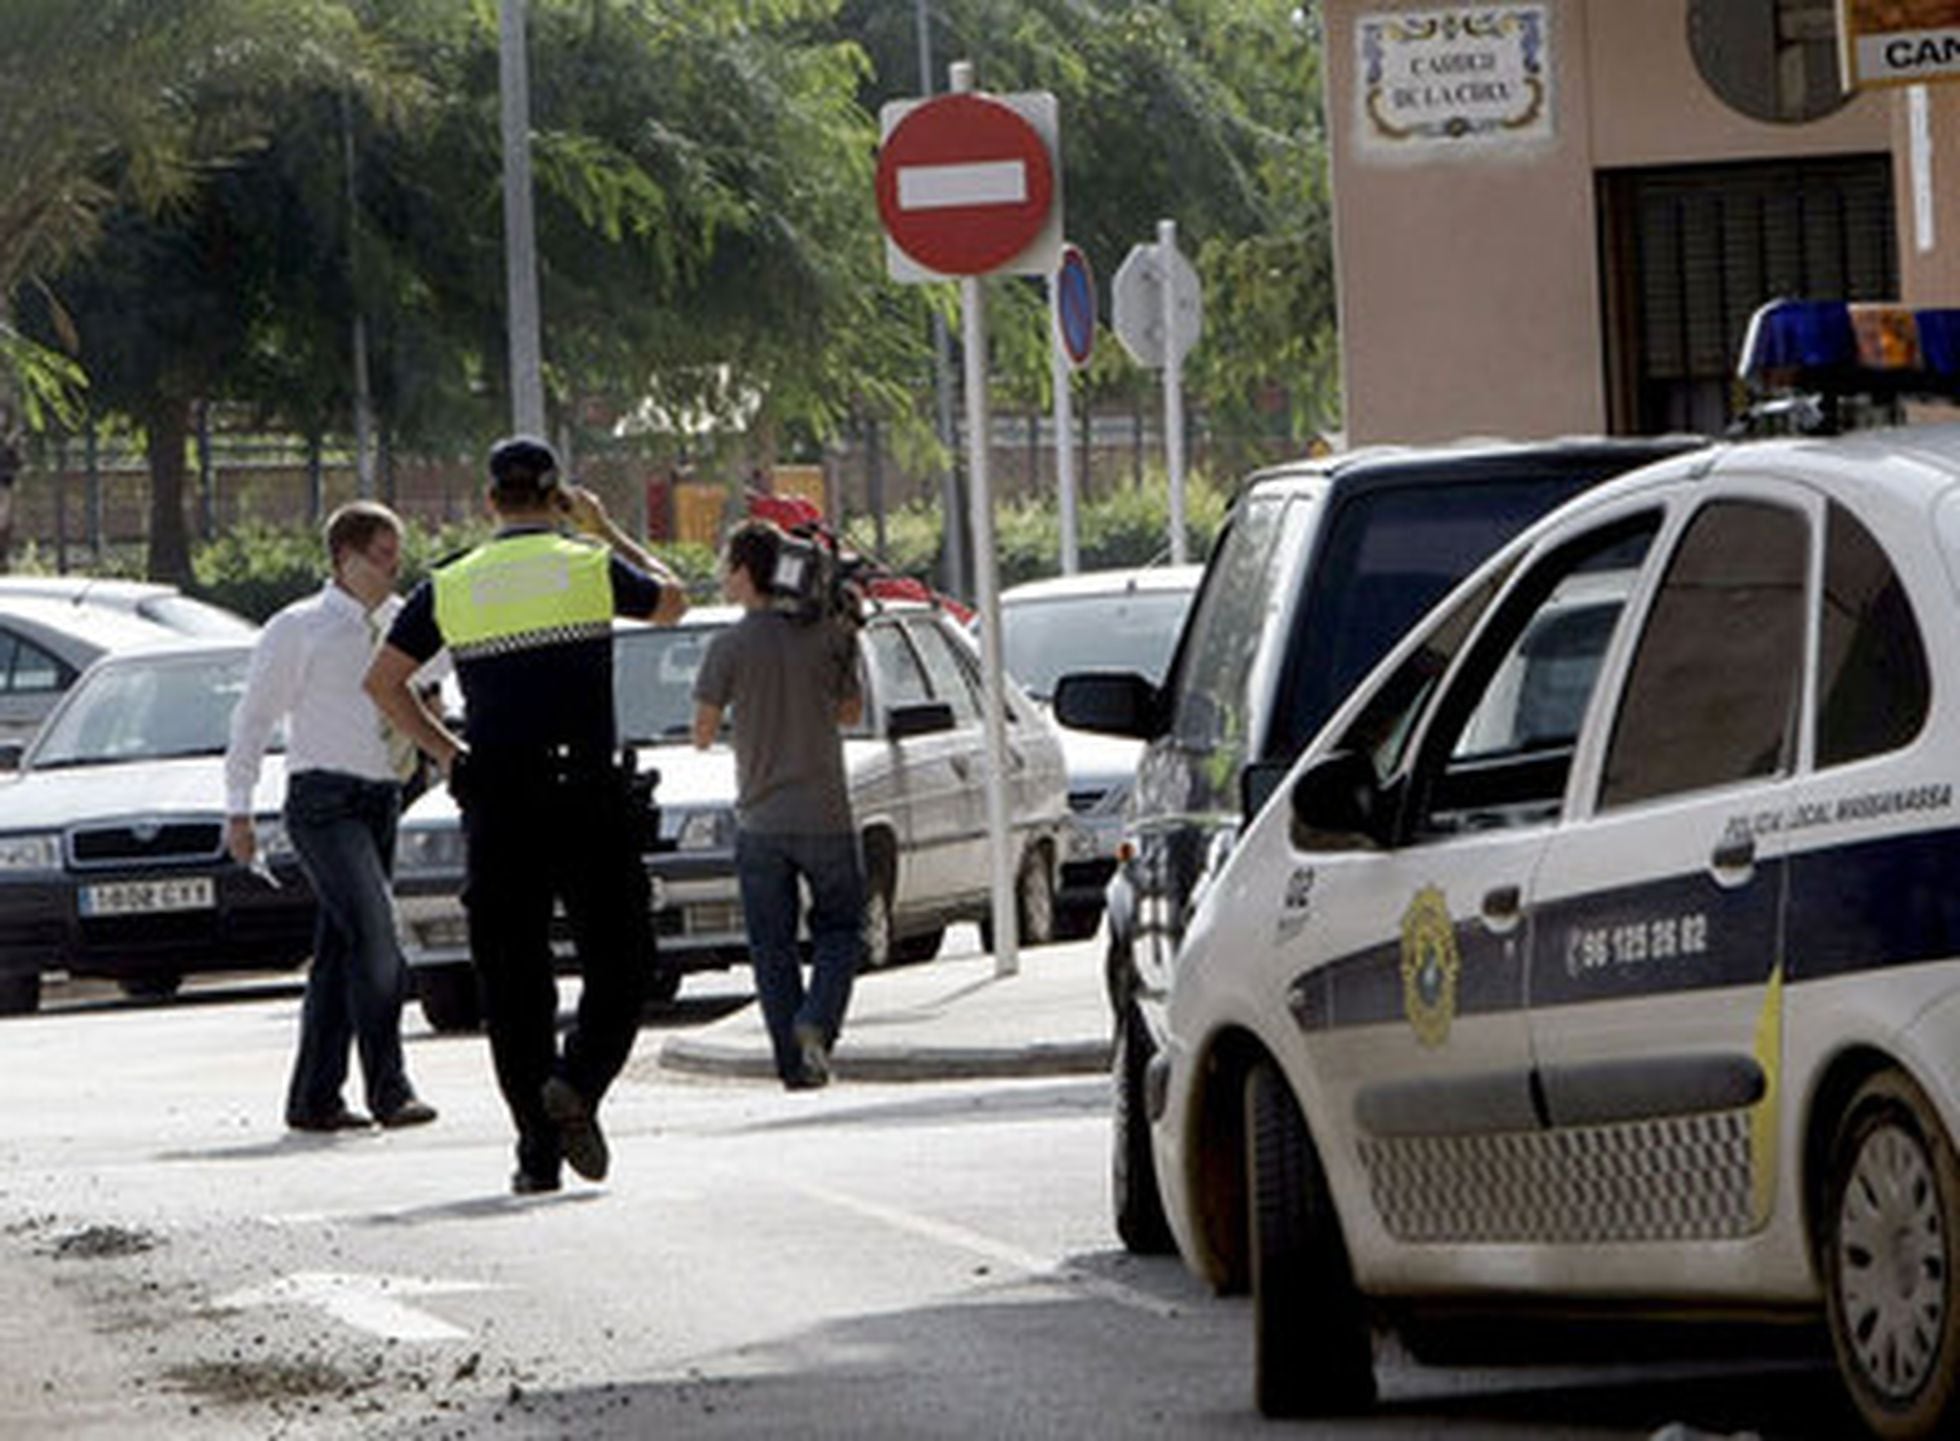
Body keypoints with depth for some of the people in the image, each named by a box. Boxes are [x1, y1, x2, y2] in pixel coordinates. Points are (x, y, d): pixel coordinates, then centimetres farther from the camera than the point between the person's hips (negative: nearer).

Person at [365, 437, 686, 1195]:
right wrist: (605, 529, 29)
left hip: (495, 802, 2)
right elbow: (671, 601, 20)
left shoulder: (450, 588, 6)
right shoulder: (591, 568, 1)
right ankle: (576, 1082, -18)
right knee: (618, 962, 7)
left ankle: (538, 1148, 3)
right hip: (587, 796, -2)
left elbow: (382, 680, 8)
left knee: (512, 977, 6)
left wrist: (443, 749, 16)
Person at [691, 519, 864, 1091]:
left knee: (772, 947, 8)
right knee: (838, 927, 14)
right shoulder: (828, 634, -2)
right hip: (825, 816, 1)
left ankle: (795, 1062, 4)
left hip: (760, 822, -1)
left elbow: (703, 734, -3)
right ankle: (817, 1021, -10)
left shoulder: (729, 647, -8)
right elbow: (851, 711, 10)